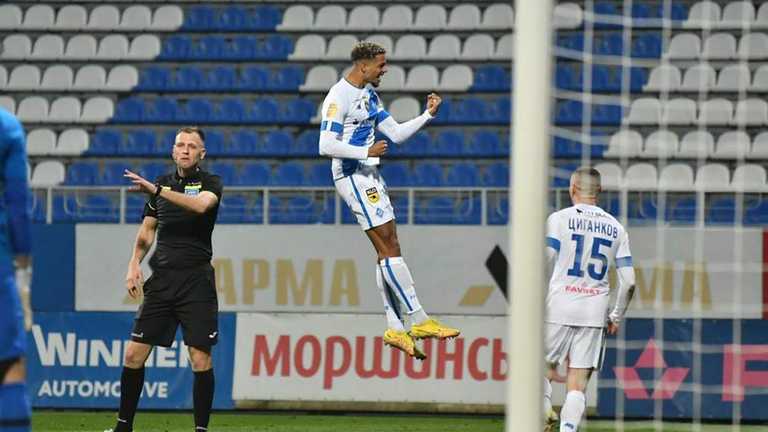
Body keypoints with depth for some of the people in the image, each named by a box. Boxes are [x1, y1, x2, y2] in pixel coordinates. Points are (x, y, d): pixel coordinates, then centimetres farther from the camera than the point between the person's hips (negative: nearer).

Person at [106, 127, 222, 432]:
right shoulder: (162, 183, 14)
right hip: (161, 279, 4)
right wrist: (134, 264, 4)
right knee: (134, 354, 0)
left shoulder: (210, 183, 1)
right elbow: (147, 231, 20)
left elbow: (200, 204, -23)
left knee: (200, 359, -8)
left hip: (196, 281, -4)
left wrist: (157, 190, -28)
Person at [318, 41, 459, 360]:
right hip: (351, 176, -10)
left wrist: (428, 115, 6)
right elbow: (326, 145, -21)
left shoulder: (369, 95, 15)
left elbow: (397, 133, 18)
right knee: (389, 247, -11)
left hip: (369, 175, 10)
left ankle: (395, 328, 8)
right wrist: (367, 152, -21)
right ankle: (419, 321, -11)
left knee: (387, 250, 6)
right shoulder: (339, 96, -14)